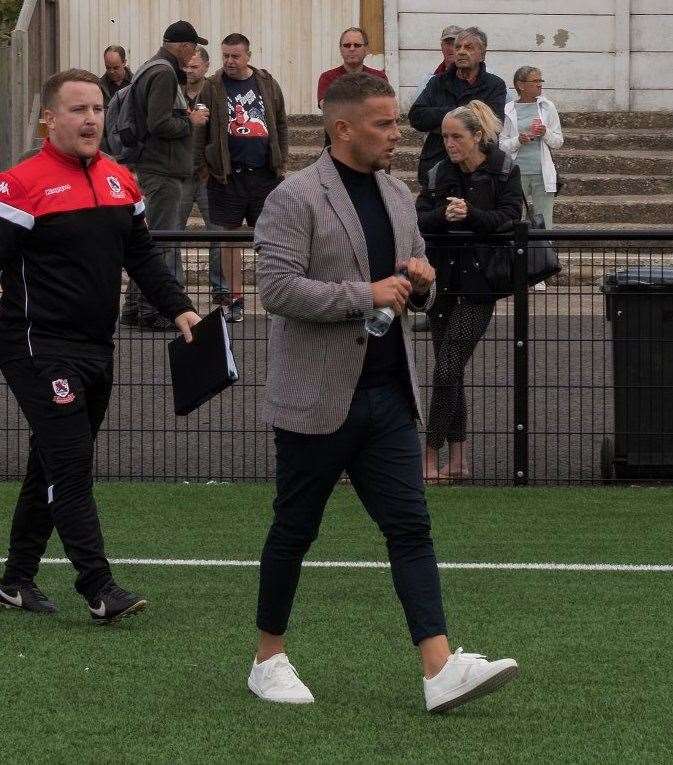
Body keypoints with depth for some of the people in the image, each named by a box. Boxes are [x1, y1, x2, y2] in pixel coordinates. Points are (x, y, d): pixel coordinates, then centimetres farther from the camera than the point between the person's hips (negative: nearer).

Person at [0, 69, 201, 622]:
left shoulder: (120, 181, 12)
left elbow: (143, 256, 19)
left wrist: (178, 308, 8)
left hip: (97, 348, 7)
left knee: (52, 468, 14)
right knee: (70, 466, -11)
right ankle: (99, 589, -12)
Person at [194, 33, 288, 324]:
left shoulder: (267, 84, 9)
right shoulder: (213, 87, 3)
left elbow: (281, 125, 15)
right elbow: (200, 131, 3)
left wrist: (281, 161, 9)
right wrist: (202, 165, -4)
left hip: (265, 173, 1)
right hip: (228, 174, -1)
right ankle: (236, 298, 7)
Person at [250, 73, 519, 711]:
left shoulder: (398, 196, 13)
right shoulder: (296, 199, -11)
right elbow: (276, 289, -20)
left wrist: (421, 282, 0)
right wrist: (366, 294, -20)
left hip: (387, 393, 6)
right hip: (318, 398, -6)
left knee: (410, 527, -3)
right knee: (294, 530, 6)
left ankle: (440, 669, -11)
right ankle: (269, 659, 21)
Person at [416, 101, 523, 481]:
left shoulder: (504, 171, -2)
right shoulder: (439, 174, 9)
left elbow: (510, 218, -11)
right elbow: (417, 220, 0)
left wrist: (470, 214, -24)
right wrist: (442, 215, -20)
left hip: (479, 284, -5)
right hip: (444, 280, 5)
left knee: (447, 370, -10)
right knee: (450, 373, 9)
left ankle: (432, 458, -5)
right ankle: (459, 461, 16)